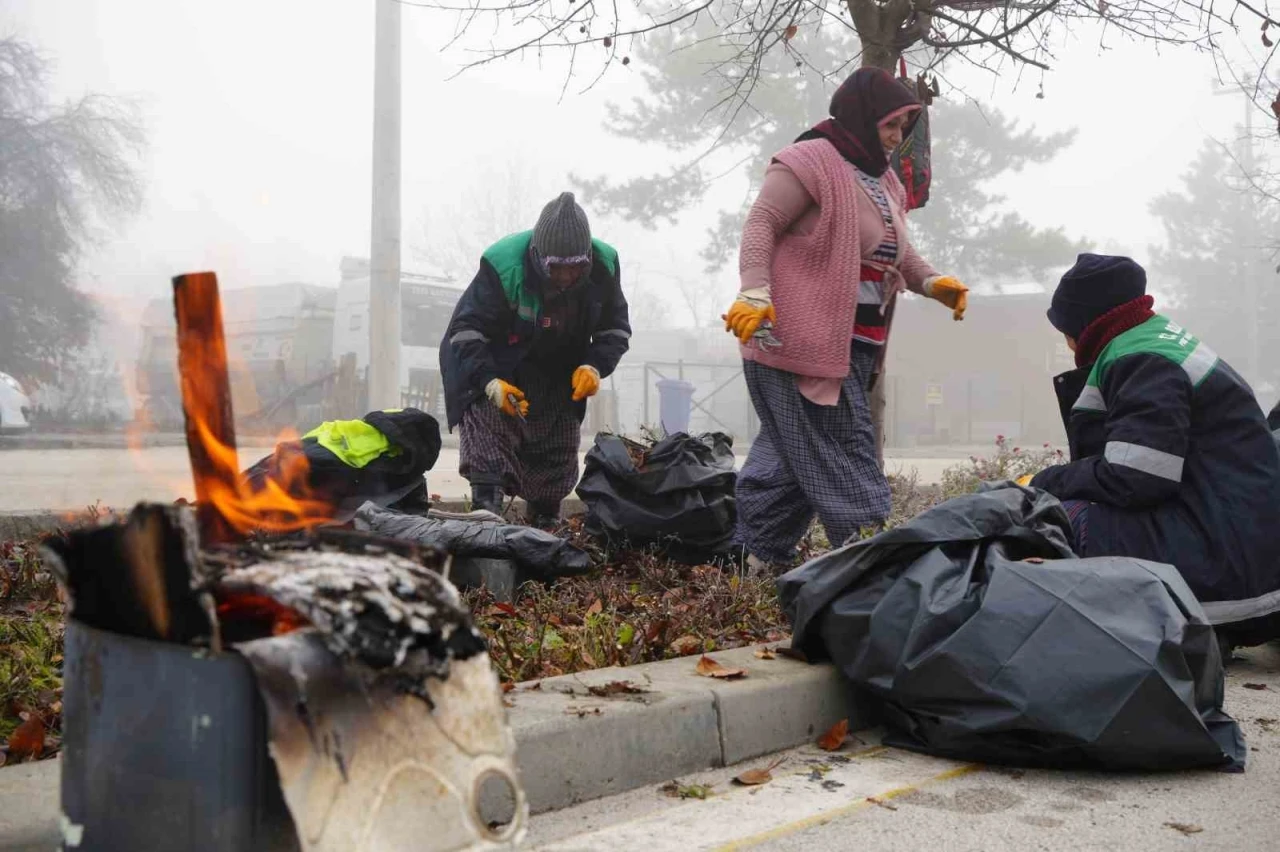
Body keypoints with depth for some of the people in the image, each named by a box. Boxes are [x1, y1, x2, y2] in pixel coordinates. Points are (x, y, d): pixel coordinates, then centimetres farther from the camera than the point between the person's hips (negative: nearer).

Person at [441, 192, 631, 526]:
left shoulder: (604, 266, -20)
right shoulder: (503, 265, -33)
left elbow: (616, 327, -4)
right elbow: (466, 328, -26)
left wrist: (596, 365, -24)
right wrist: (488, 380, -40)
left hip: (561, 378, 4)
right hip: (497, 369, -4)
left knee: (558, 461, 13)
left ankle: (547, 524, 32)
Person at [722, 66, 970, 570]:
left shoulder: (885, 182, 22)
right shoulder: (809, 162, -7)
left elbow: (896, 252, 30)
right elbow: (761, 224, -14)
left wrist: (931, 282, 11)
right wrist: (755, 293, -27)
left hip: (853, 345, 9)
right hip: (802, 337, -9)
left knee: (791, 453, 13)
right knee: (844, 451, -8)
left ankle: (759, 557, 22)